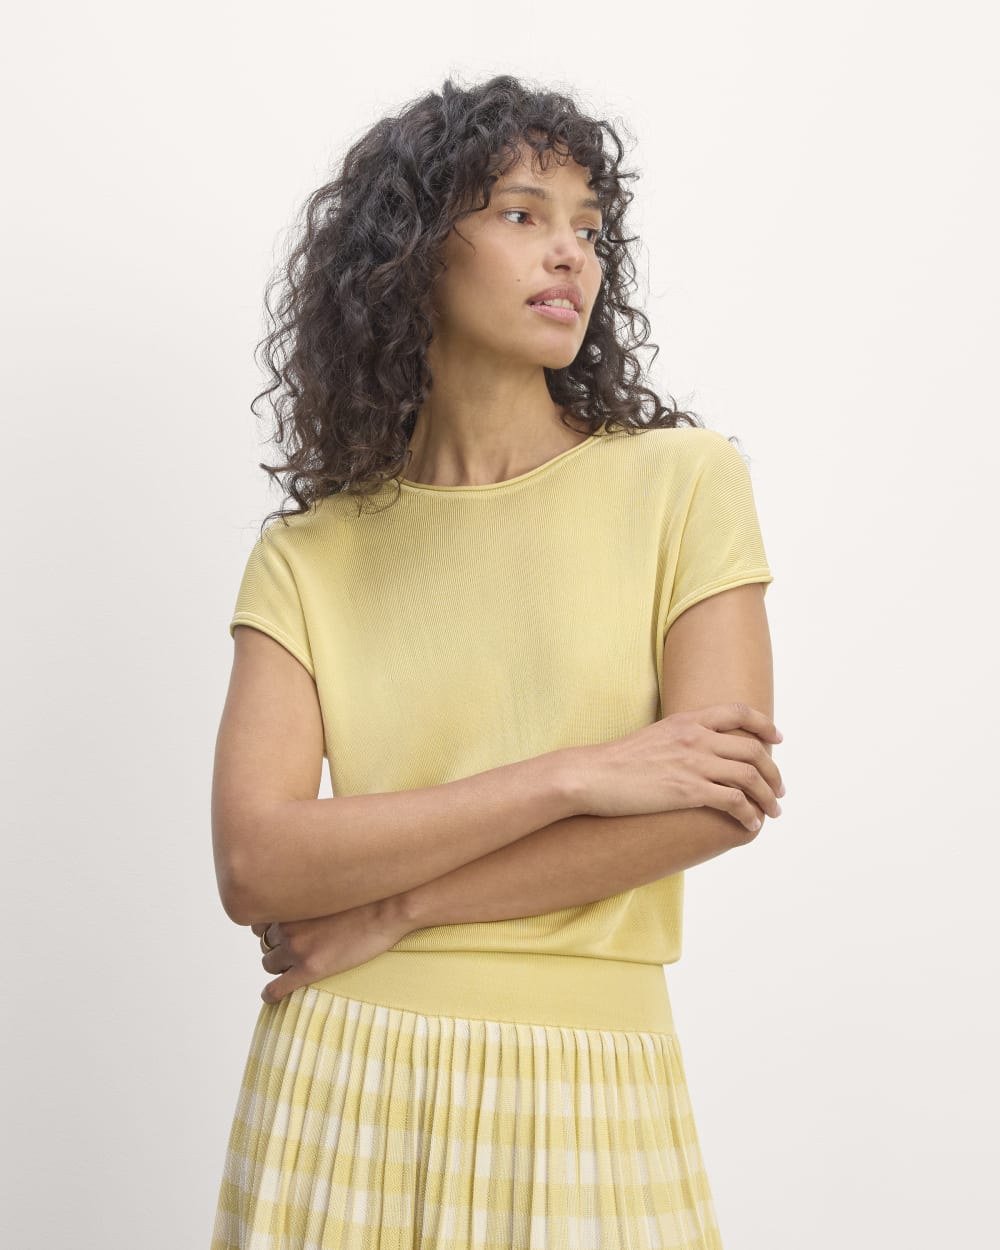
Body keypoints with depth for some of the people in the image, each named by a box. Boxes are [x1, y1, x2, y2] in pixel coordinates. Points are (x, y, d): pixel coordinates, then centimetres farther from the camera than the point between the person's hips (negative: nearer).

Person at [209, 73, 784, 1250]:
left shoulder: (681, 480, -2)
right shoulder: (305, 556, 0)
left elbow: (719, 802, -11)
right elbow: (254, 865, -11)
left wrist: (393, 907, -11)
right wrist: (576, 774, -17)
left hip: (588, 1098, 0)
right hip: (341, 1085, 1)